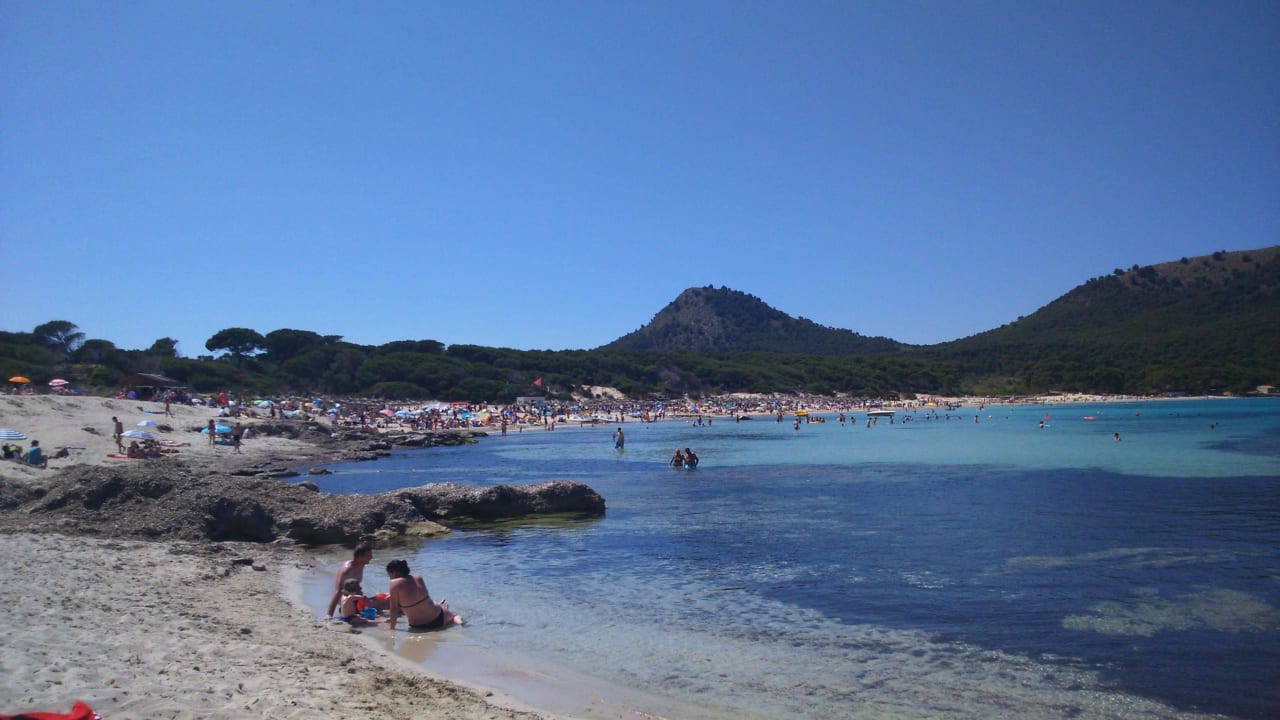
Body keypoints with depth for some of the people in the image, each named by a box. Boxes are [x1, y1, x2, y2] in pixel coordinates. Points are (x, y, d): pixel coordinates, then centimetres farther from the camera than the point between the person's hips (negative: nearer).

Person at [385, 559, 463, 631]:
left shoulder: (395, 583, -17)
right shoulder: (418, 578, 2)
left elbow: (394, 609, -14)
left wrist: (392, 627, -2)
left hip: (418, 627, -2)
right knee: (453, 616, 33)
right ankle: (458, 619, 11)